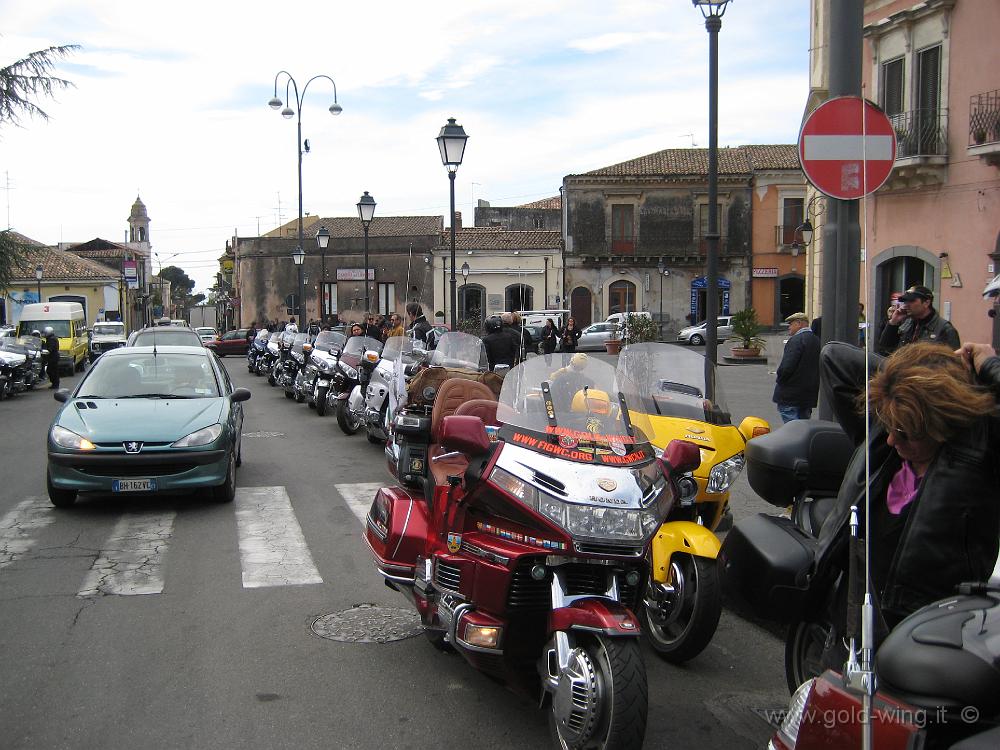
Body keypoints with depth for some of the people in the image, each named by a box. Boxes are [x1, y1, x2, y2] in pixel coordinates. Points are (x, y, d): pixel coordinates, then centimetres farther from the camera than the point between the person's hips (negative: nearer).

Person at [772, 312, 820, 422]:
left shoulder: (796, 340, -15)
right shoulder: (816, 341, 11)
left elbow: (787, 366, -22)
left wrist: (778, 378, -5)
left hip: (790, 396, -9)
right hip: (809, 396, 9)